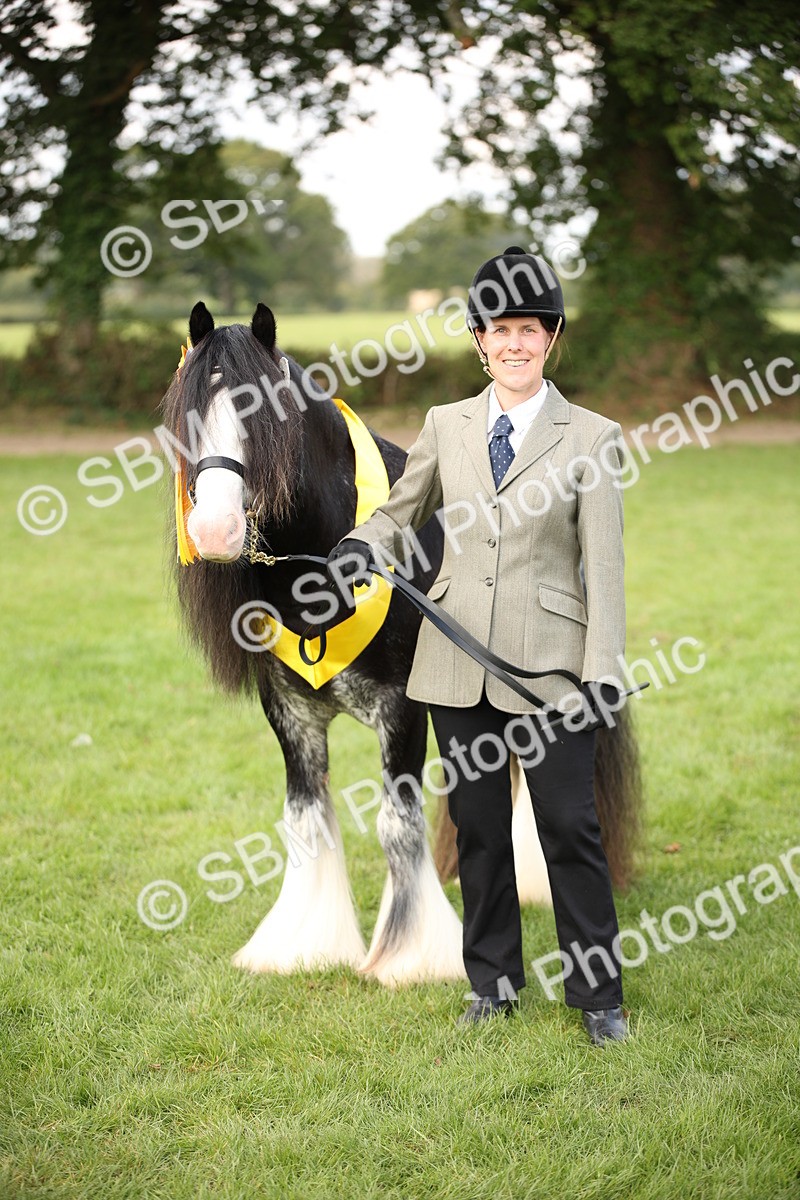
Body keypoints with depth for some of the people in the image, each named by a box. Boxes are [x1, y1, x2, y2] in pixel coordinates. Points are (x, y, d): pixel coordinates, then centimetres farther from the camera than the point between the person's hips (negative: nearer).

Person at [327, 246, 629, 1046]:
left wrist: (603, 671, -10)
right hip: (459, 663, 3)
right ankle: (493, 981, 27)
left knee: (570, 828, 1)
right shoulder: (445, 425, 7)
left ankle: (598, 995, 15)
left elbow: (604, 565, -4)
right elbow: (400, 513, 17)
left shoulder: (591, 437, -2)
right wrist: (358, 548, -5)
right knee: (477, 829, 12)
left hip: (549, 666, -3)